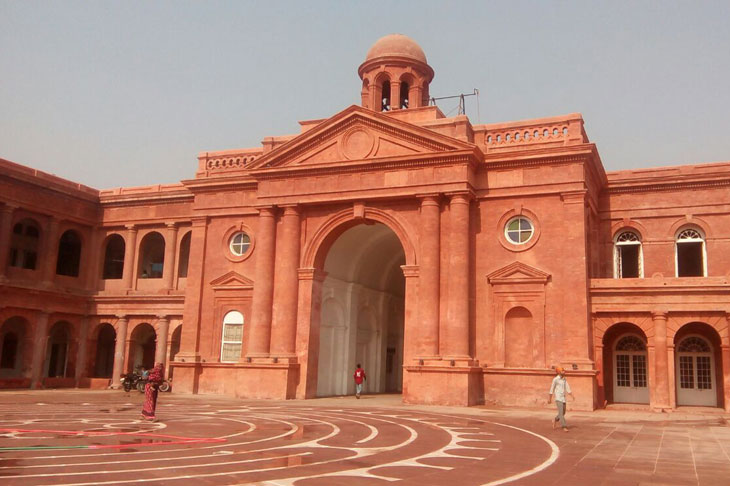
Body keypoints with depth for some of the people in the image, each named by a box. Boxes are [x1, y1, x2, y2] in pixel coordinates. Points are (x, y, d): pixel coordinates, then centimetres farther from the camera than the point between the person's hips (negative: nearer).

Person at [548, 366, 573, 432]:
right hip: (558, 398, -7)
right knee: (561, 412, -13)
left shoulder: (564, 379, 11)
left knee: (563, 412, 12)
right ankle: (564, 426, -14)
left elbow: (568, 388, 9)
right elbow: (552, 389, -4)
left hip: (563, 398, 7)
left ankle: (555, 420, 37)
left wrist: (572, 396, -5)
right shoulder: (555, 379, -9)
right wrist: (550, 398, -1)